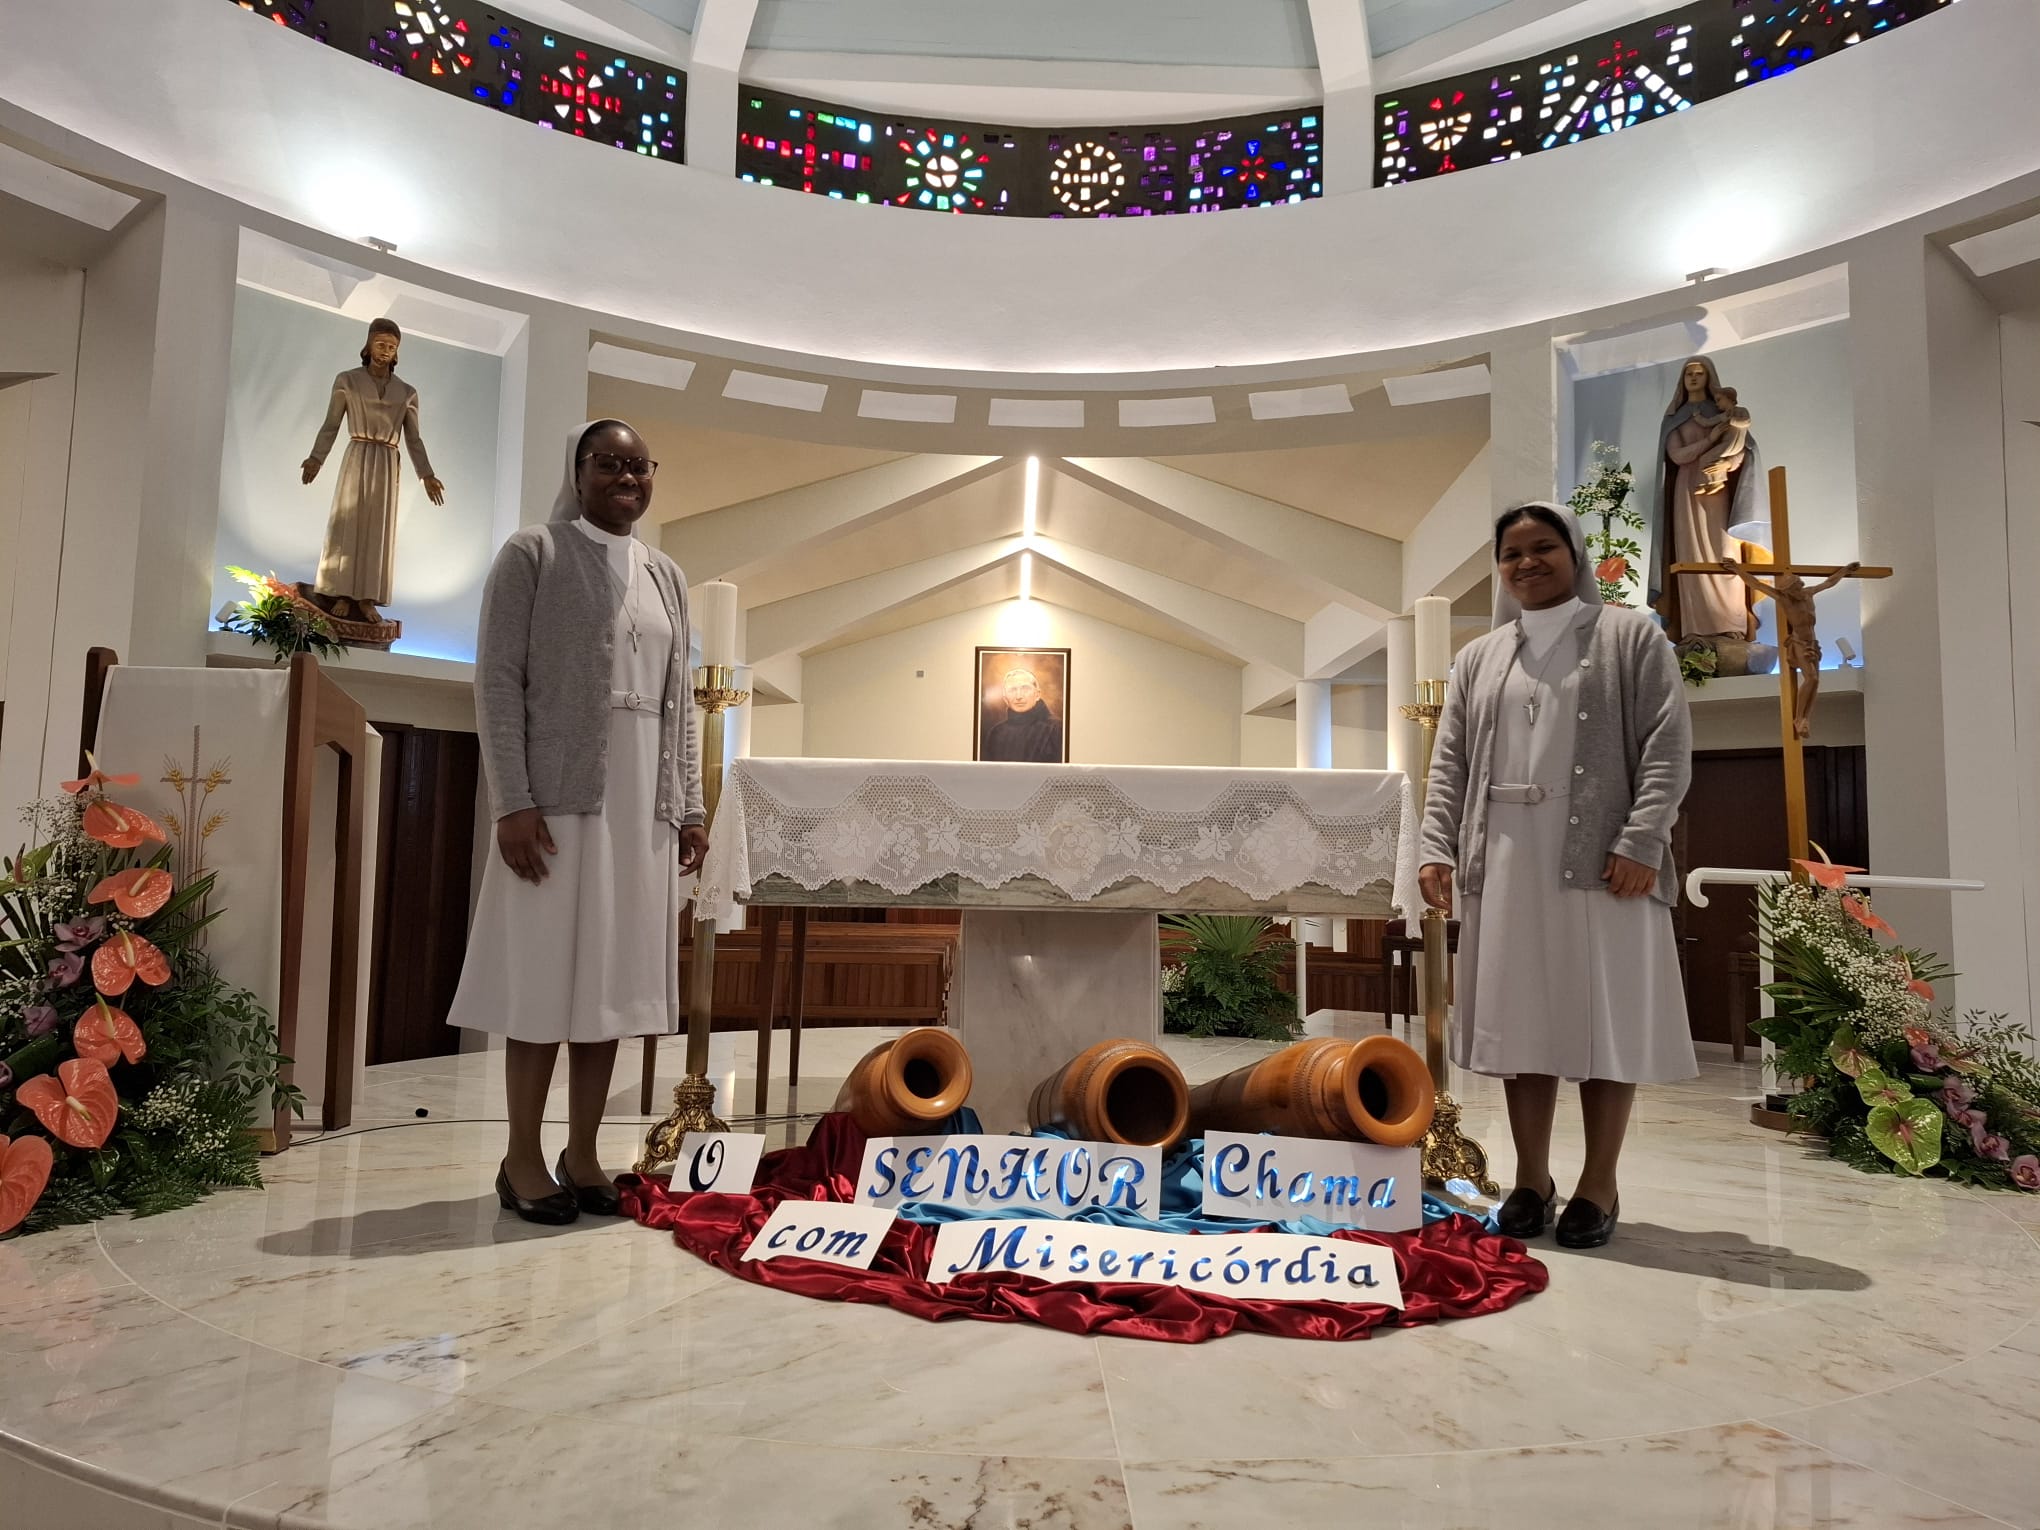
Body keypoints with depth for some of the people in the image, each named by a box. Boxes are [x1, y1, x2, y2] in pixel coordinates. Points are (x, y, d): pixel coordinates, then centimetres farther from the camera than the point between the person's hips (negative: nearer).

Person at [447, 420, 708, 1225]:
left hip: (642, 807, 5)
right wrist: (512, 801, -14)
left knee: (611, 977, 7)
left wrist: (690, 806, 8)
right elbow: (498, 681, -5)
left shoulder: (665, 575, 17)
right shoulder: (532, 555, 2)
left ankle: (582, 1155, 17)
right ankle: (523, 1159, 12)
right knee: (545, 975, -1)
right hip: (558, 800, -5)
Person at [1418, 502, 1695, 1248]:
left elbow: (1669, 747, -1)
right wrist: (1437, 847, 0)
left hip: (1602, 862, -3)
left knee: (1604, 1019, 1)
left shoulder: (1631, 636, 8)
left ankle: (1599, 1186, 13)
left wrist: (1643, 840, -13)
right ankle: (1531, 1179, 16)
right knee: (1520, 1020, 5)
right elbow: (1450, 764, 13)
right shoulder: (1478, 658, 19)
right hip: (1506, 866, 3)